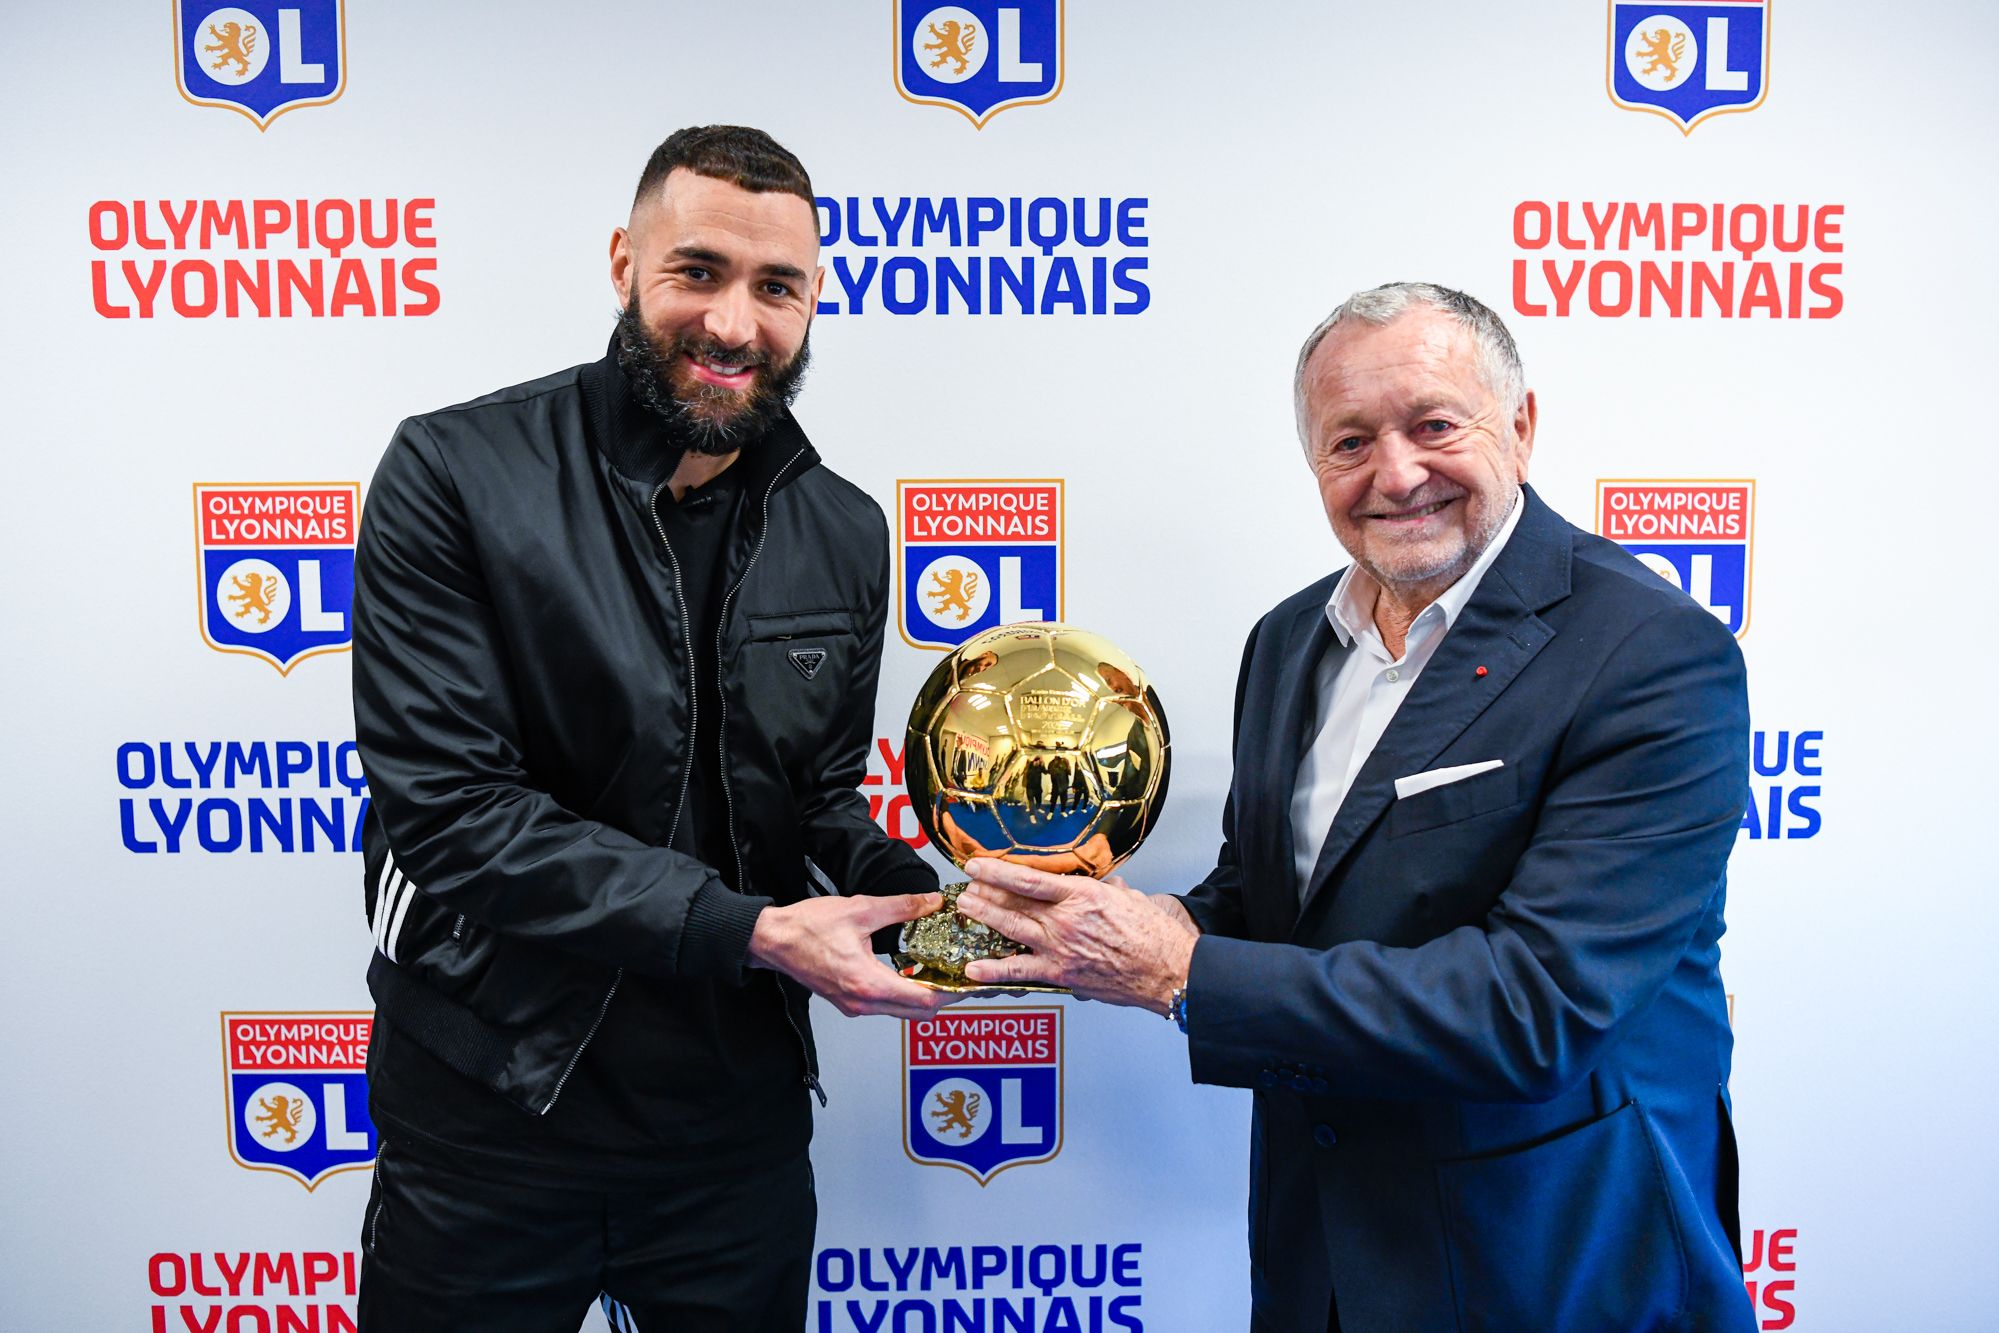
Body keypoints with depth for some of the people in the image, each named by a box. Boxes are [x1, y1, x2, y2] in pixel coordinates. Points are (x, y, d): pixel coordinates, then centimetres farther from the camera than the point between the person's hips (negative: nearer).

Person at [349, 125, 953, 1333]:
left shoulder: (844, 533, 1)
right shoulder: (456, 475, -13)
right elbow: (451, 808, -19)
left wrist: (929, 897, -12)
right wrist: (747, 928, -24)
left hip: (739, 1119, 4)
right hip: (488, 1111, -3)